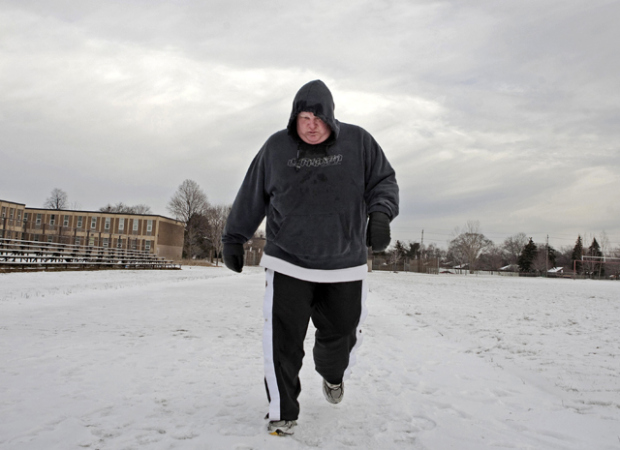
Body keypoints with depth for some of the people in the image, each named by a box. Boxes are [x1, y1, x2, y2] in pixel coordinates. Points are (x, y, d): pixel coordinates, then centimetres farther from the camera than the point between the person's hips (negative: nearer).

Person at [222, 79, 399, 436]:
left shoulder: (359, 142, 0)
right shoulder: (276, 147, 1)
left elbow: (384, 180, 3)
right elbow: (252, 197, 9)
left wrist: (380, 213, -17)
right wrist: (235, 239, 12)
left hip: (345, 266, 1)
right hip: (288, 265, 0)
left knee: (340, 335, 12)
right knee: (283, 341, -3)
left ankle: (333, 375, 47)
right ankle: (283, 412, 18)